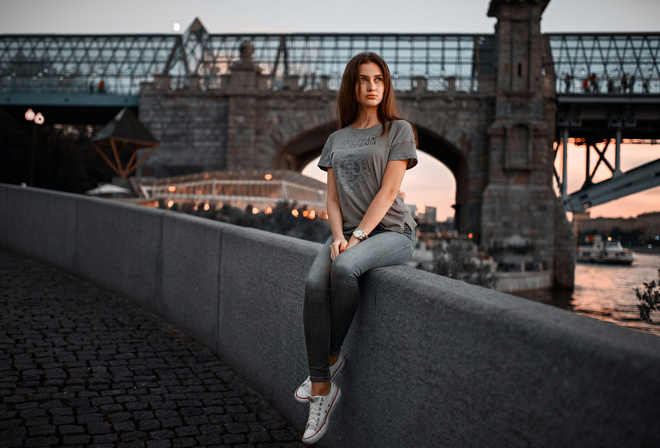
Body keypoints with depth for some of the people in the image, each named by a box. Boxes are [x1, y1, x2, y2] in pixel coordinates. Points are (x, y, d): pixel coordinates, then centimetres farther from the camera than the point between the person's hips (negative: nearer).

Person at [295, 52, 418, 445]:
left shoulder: (399, 130, 3)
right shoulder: (336, 140, 18)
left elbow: (388, 191, -8)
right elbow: (333, 198, 11)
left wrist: (358, 236, -18)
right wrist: (339, 236, -8)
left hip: (392, 231, -4)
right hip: (348, 233, 4)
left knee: (344, 268, -35)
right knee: (315, 284, -27)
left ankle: (332, 357, -14)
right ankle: (323, 390, -21)